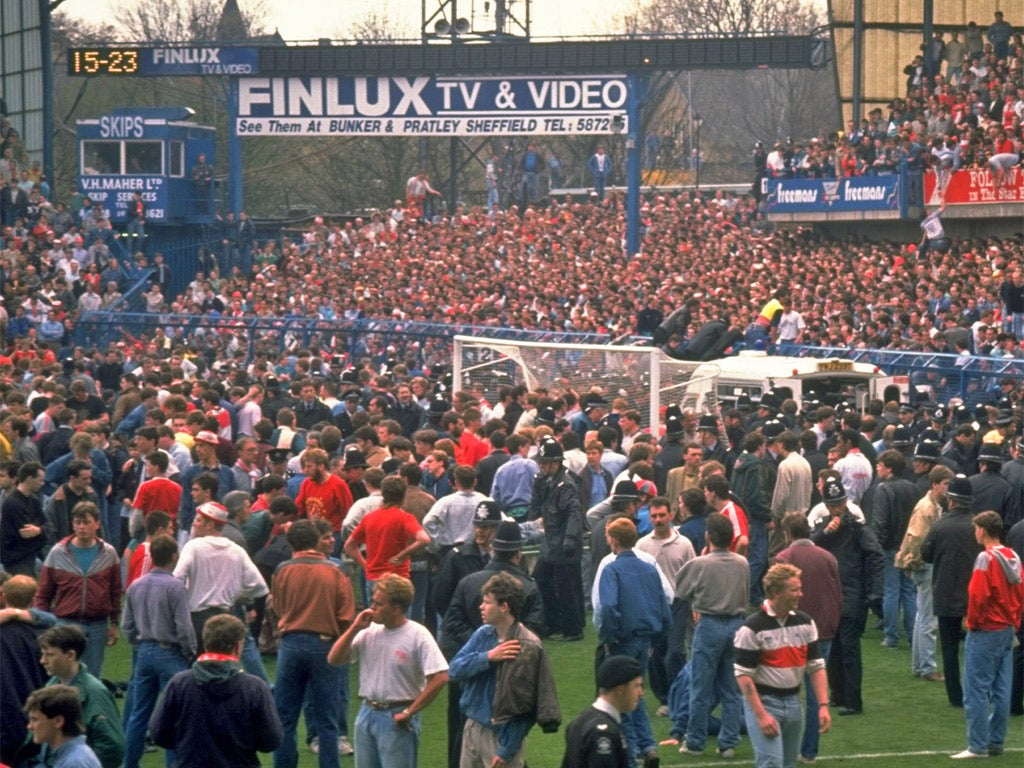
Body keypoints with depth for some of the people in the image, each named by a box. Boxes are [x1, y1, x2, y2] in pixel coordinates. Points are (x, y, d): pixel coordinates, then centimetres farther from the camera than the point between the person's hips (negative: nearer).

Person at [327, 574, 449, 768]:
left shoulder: (417, 636, -13)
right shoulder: (369, 632, 5)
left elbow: (439, 677, -19)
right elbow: (334, 659, 5)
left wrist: (409, 713, -14)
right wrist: (355, 628, -6)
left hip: (397, 719, -6)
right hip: (367, 714, 6)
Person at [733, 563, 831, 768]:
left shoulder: (805, 623, 4)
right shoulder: (753, 628, -14)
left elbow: (816, 666, 7)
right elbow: (743, 675, -14)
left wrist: (823, 705, -4)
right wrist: (761, 715, -20)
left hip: (793, 702, 6)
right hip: (764, 702, -6)